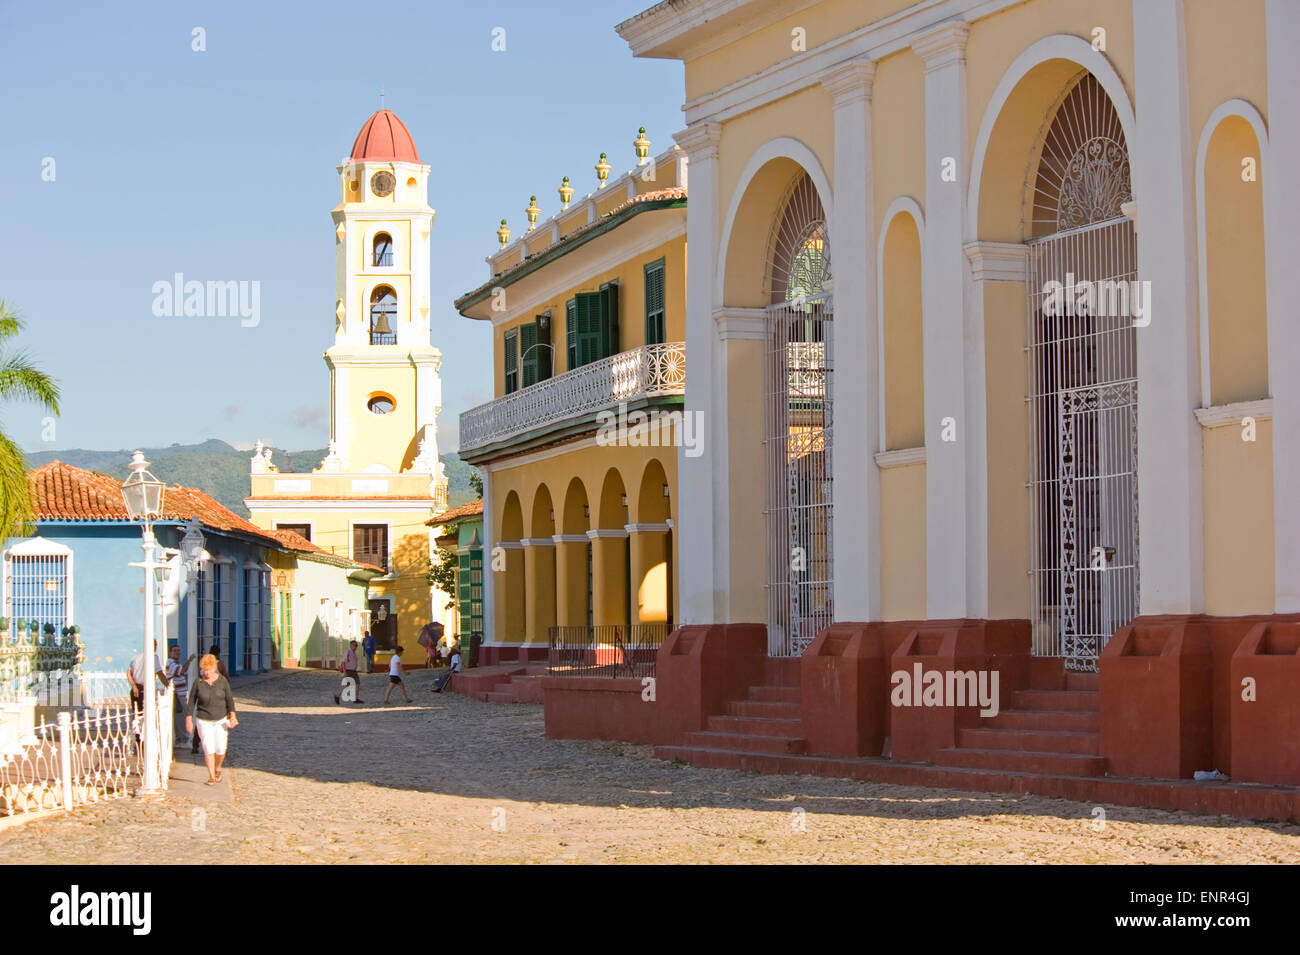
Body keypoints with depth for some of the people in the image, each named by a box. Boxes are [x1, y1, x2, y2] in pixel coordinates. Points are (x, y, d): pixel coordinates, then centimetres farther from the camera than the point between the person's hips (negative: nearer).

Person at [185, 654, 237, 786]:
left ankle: (217, 769, 27)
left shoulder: (222, 681, -4)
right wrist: (188, 720, -3)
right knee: (208, 749, -7)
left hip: (220, 720, 1)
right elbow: (191, 702, 0)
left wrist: (232, 716, -11)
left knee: (221, 749, -1)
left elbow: (229, 699, -2)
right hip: (203, 720, -1)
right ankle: (211, 777, 0)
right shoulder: (198, 683, -6)